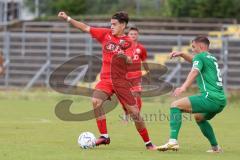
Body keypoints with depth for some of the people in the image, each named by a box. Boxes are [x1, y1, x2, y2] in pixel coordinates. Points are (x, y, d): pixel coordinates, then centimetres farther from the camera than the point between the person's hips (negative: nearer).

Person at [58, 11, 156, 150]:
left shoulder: (128, 42, -2)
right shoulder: (106, 34, 6)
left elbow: (130, 60, -16)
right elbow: (85, 28, 5)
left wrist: (124, 56, -39)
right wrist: (67, 18, -1)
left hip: (121, 81, -2)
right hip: (106, 79, 2)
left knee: (135, 112, -3)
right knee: (96, 101, -25)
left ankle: (148, 143, 12)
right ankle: (104, 136, -17)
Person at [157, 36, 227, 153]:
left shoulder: (200, 56, 0)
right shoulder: (212, 58, 26)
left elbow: (195, 72, -21)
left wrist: (183, 87, -36)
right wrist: (182, 54, 32)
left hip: (210, 97, -9)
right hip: (221, 100, 9)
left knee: (175, 105, -11)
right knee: (199, 117, 35)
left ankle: (173, 141, -26)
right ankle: (215, 147, 32)